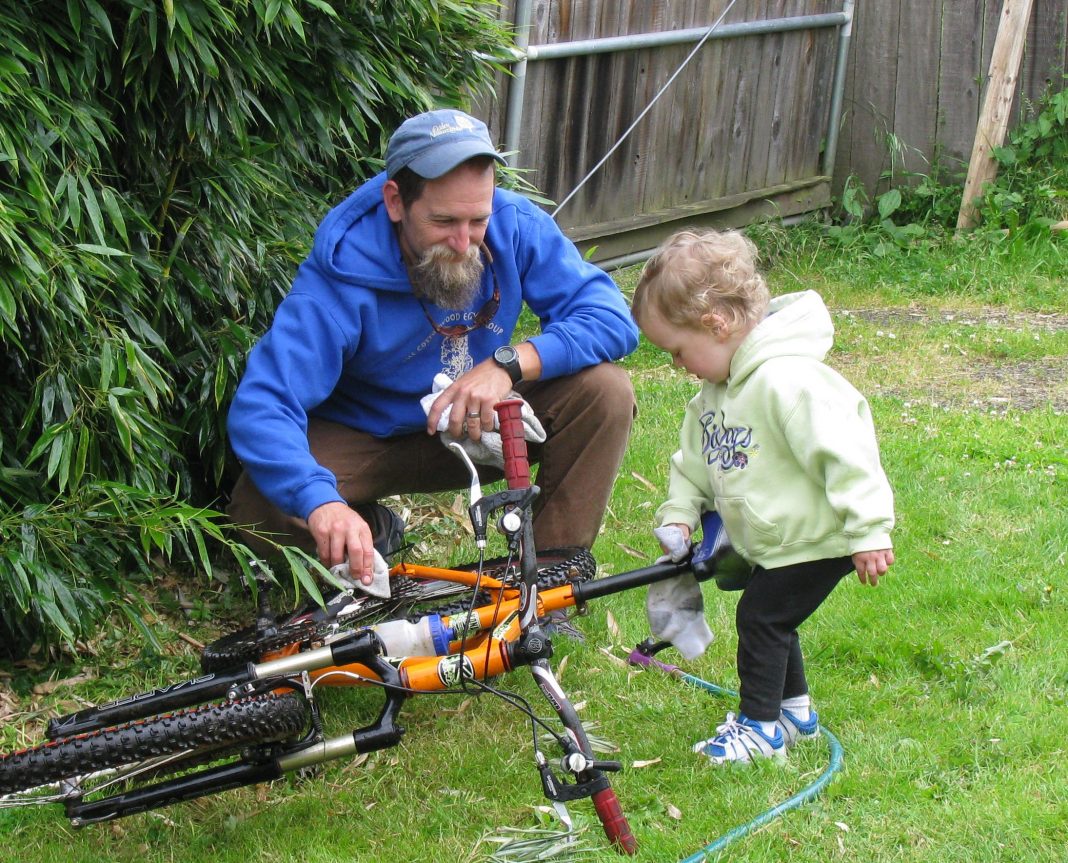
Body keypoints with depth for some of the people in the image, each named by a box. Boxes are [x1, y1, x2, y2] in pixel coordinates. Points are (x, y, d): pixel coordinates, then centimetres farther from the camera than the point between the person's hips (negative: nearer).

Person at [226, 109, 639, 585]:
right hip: (364, 436, -2)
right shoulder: (341, 277, -29)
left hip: (480, 425, 3)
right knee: (260, 508, -31)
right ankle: (374, 533, 2)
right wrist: (322, 503, -55)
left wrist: (510, 363, -37)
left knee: (605, 391, -22)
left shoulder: (516, 226, -19)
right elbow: (260, 407, -36)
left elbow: (612, 318, -21)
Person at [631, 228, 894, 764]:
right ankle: (794, 710, 35)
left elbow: (845, 454, -30)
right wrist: (678, 514, 5)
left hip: (817, 539, -9)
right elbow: (695, 456, 16)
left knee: (760, 616, -5)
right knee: (771, 617, 18)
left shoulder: (786, 380, -30)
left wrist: (867, 532, -28)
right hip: (775, 540, 10)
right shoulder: (718, 388, 3)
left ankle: (760, 724, 9)